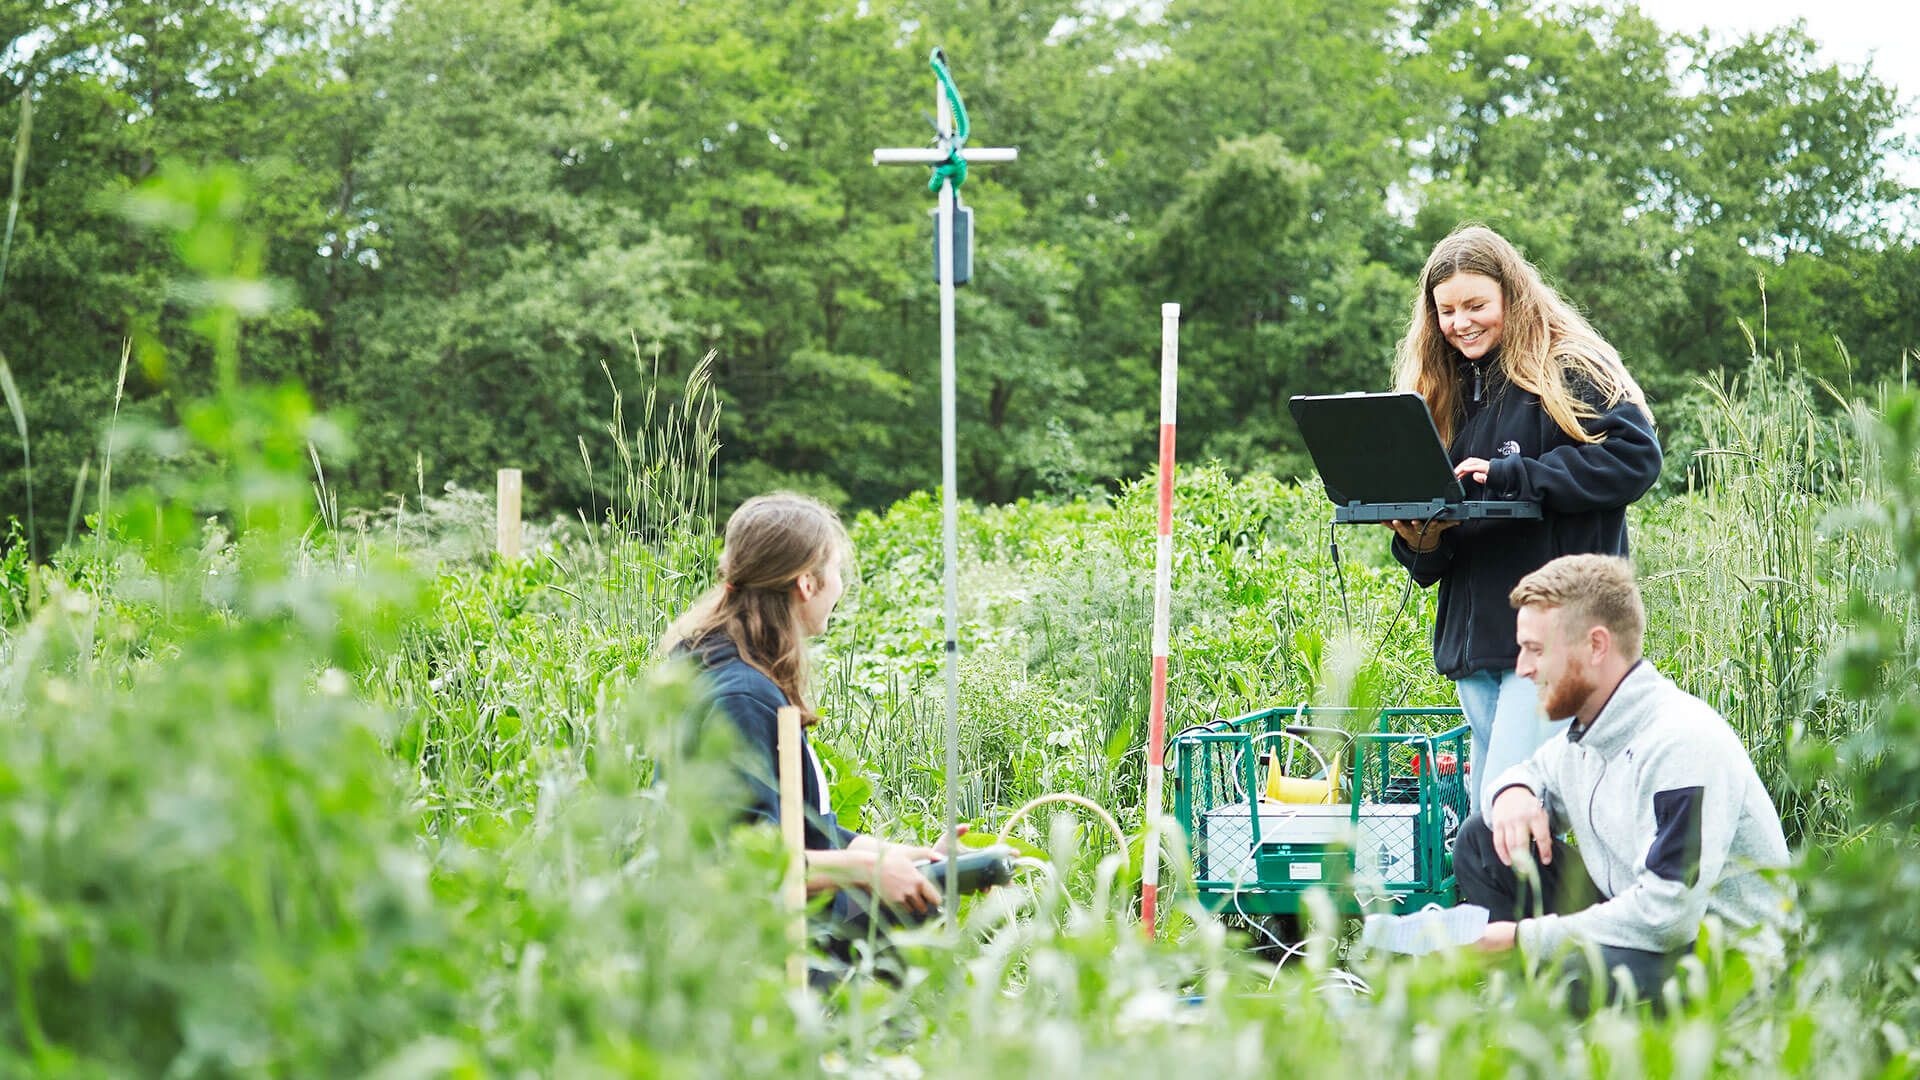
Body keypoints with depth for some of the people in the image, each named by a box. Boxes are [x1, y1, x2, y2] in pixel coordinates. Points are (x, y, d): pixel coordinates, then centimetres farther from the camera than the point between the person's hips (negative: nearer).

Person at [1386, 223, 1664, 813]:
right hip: (1473, 631, 8)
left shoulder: (1569, 369, -2)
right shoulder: (1444, 393, 19)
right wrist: (1417, 536, -6)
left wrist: (1509, 475, -17)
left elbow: (1635, 456, -15)